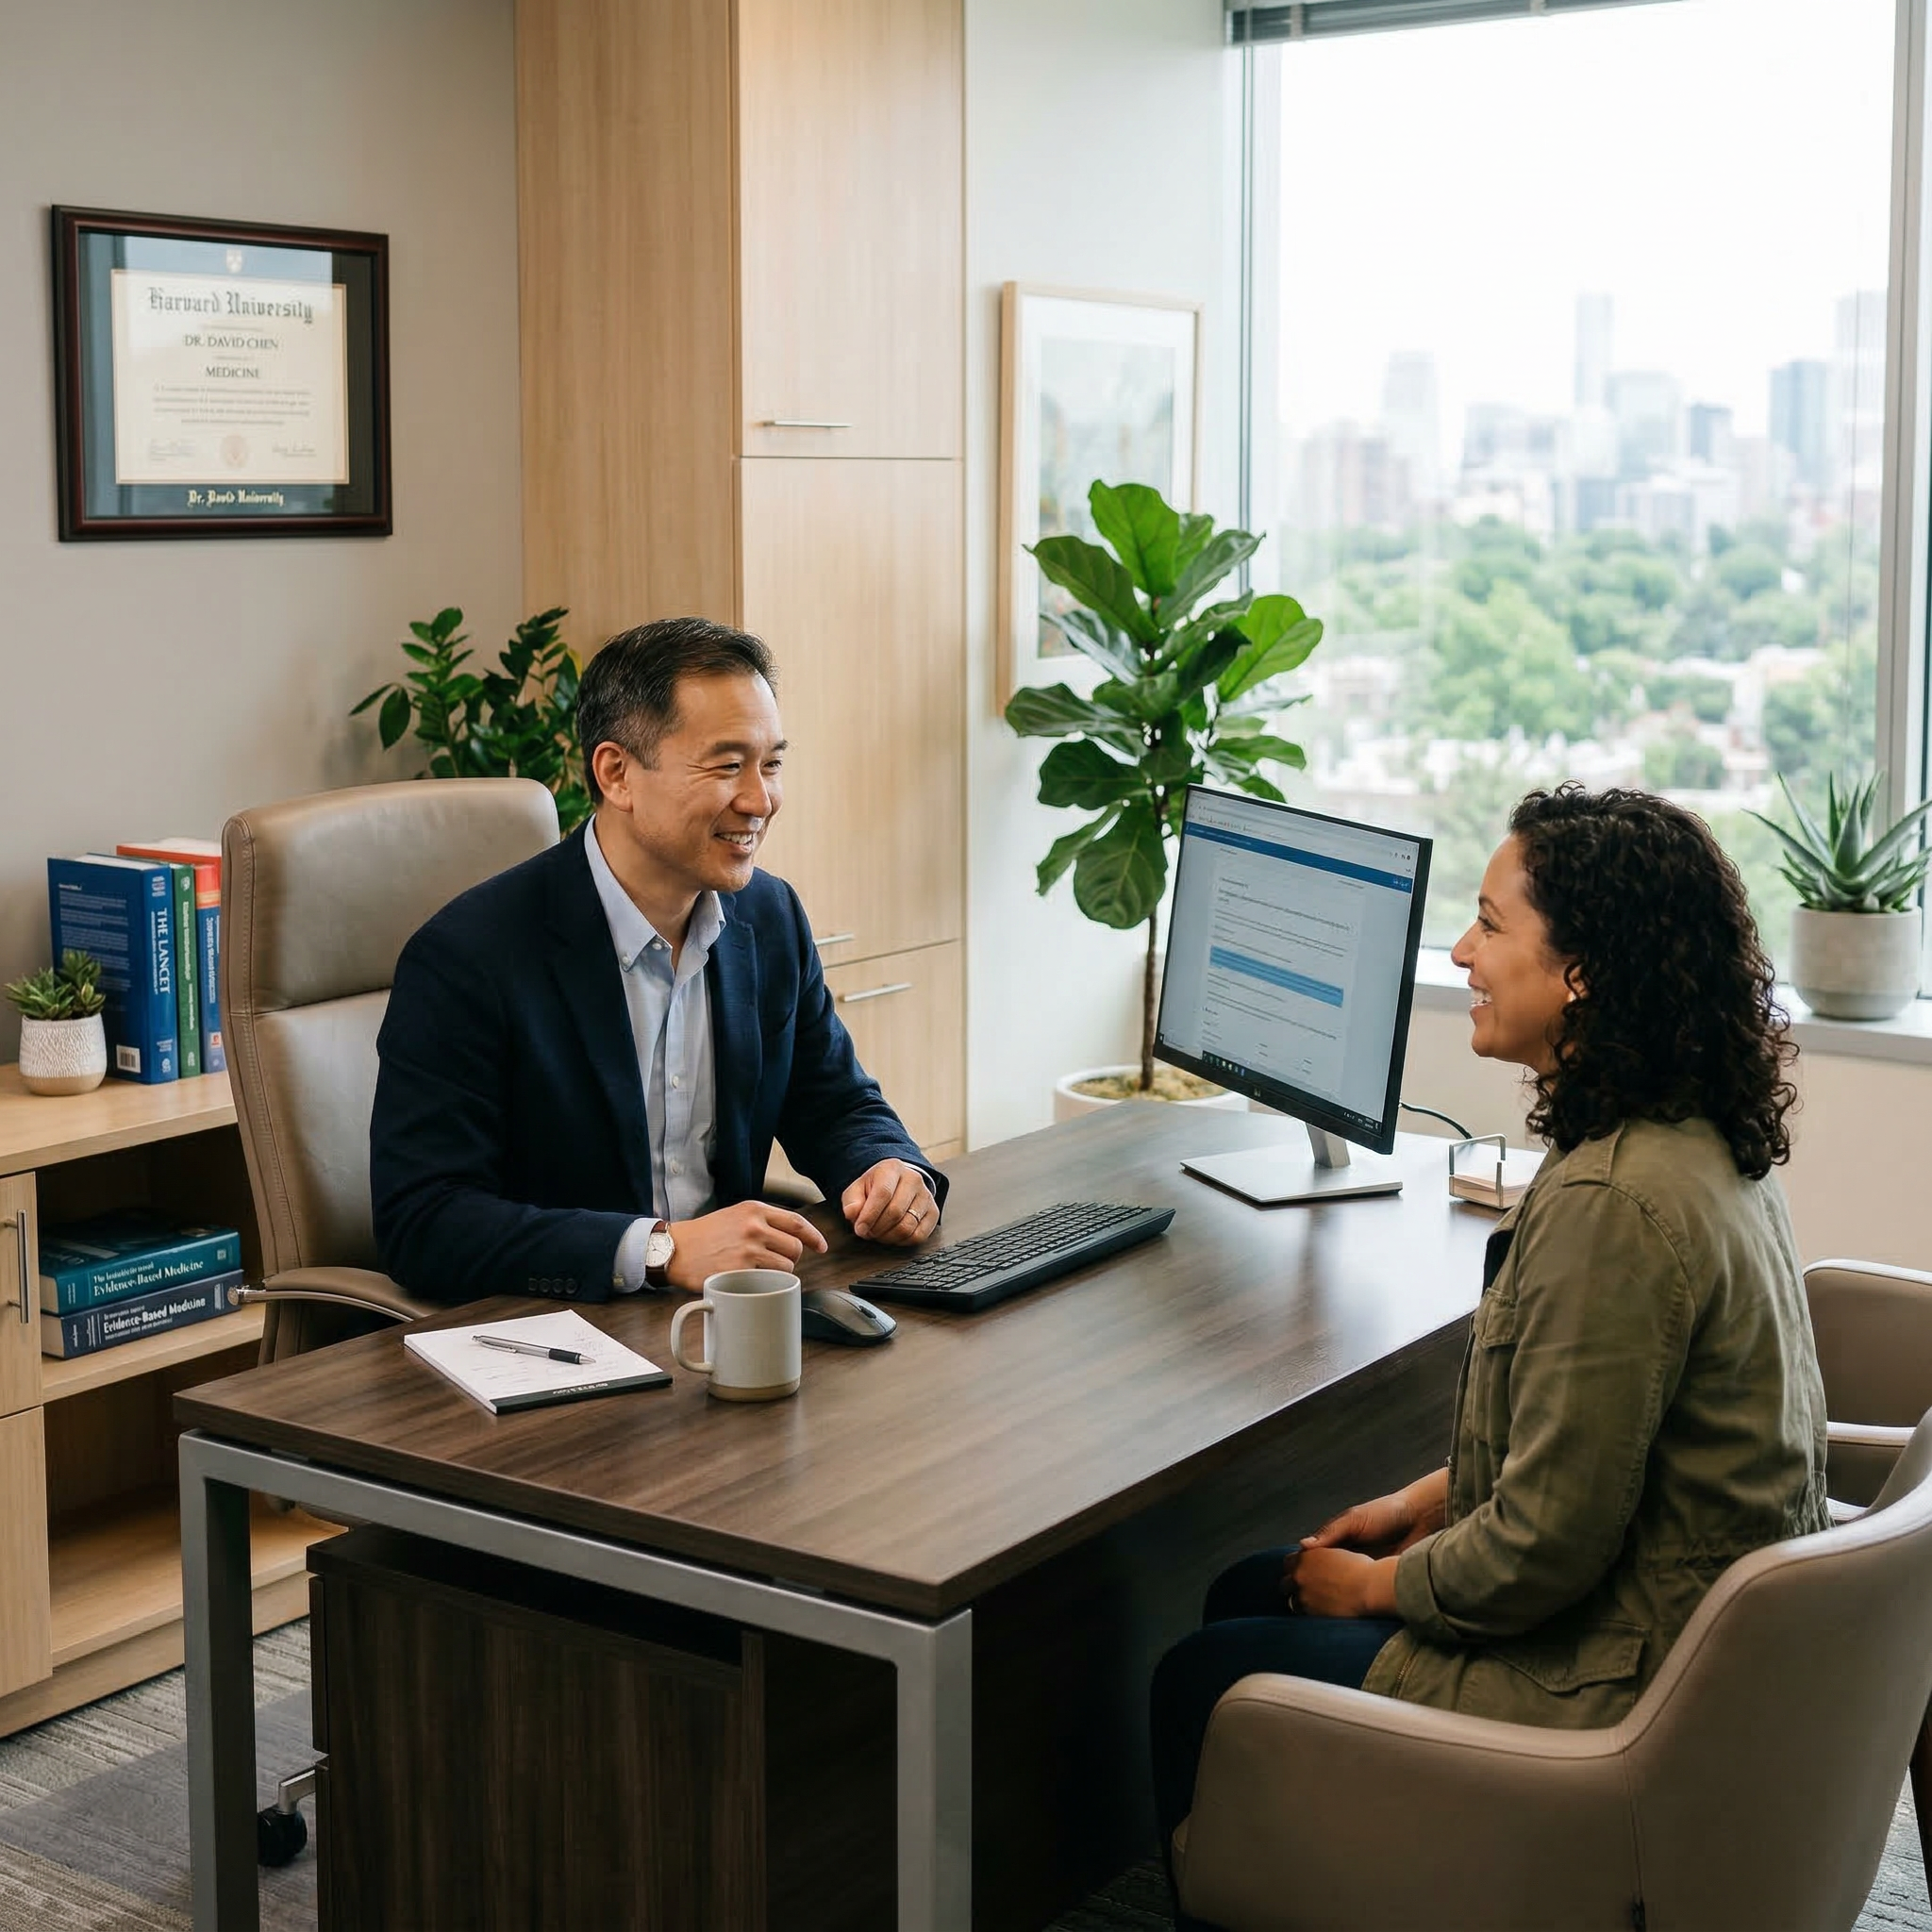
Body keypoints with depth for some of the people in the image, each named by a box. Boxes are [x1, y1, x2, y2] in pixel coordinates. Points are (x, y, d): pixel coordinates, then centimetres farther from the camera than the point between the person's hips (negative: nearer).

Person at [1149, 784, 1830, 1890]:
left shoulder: (1614, 1203, -29)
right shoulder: (1704, 1142, 2)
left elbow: (1545, 1545, -25)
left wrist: (1380, 1584, -8)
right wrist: (1434, 1499, 11)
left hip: (1614, 1688, -10)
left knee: (1201, 1686, 4)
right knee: (1250, 1594, 21)